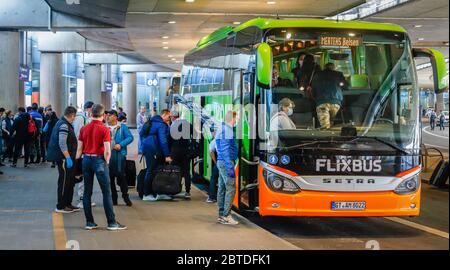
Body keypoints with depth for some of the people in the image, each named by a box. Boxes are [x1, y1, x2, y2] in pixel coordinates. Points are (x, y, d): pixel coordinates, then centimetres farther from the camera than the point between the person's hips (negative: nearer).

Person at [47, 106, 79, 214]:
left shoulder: (66, 124, 14)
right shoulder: (64, 125, -18)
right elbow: (62, 144, -25)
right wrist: (68, 158, -25)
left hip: (68, 158, 10)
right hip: (64, 158, -10)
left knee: (70, 181, 16)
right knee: (64, 182, -3)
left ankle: (68, 204, 24)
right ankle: (60, 207, 3)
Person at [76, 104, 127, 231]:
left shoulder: (84, 129, 5)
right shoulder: (104, 130, -10)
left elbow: (79, 149, 6)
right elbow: (107, 151, -15)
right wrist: (106, 162, 1)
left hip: (86, 159, 5)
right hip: (99, 160, -5)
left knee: (87, 192, 10)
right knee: (107, 193, 0)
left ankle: (89, 222, 12)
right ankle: (111, 223, 2)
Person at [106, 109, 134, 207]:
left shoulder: (122, 127, 0)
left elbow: (130, 137, -5)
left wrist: (121, 144, -16)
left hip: (119, 156, -4)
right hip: (108, 156, 4)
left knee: (121, 176, -7)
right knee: (110, 177, 7)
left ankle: (125, 197, 4)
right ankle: (114, 199, 16)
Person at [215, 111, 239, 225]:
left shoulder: (223, 129, 16)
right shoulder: (227, 130, -15)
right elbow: (226, 150, -20)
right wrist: (230, 167, -21)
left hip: (221, 162, 10)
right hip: (226, 162, -10)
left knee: (222, 188, 11)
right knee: (231, 188, -10)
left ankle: (221, 215, 15)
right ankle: (226, 216, -11)